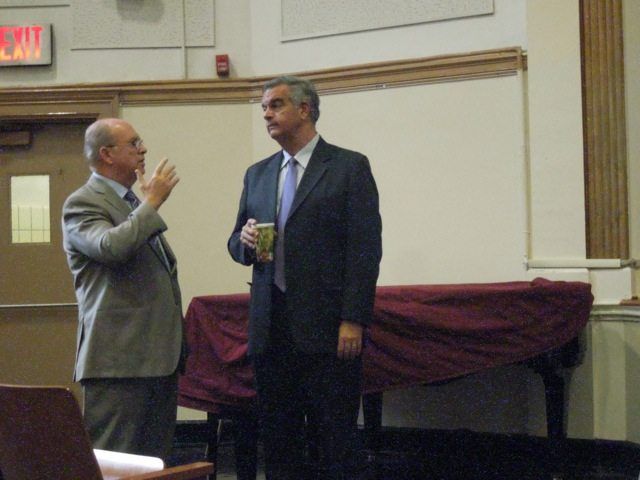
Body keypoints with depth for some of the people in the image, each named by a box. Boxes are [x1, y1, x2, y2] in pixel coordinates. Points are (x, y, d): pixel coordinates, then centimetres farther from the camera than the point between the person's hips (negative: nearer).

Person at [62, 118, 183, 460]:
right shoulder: (82, 204, -7)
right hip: (118, 361, -9)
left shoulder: (137, 205, 21)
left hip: (159, 357, 9)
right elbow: (112, 247, -27)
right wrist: (153, 202, -15)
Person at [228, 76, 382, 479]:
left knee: (337, 442, -1)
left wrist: (353, 321, -13)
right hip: (271, 327, 5)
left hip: (327, 326, -5)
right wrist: (245, 241, -4)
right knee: (278, 440, 8)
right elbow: (236, 245, 20)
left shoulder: (350, 167, -1)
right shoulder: (258, 174, 16)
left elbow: (366, 249, -6)